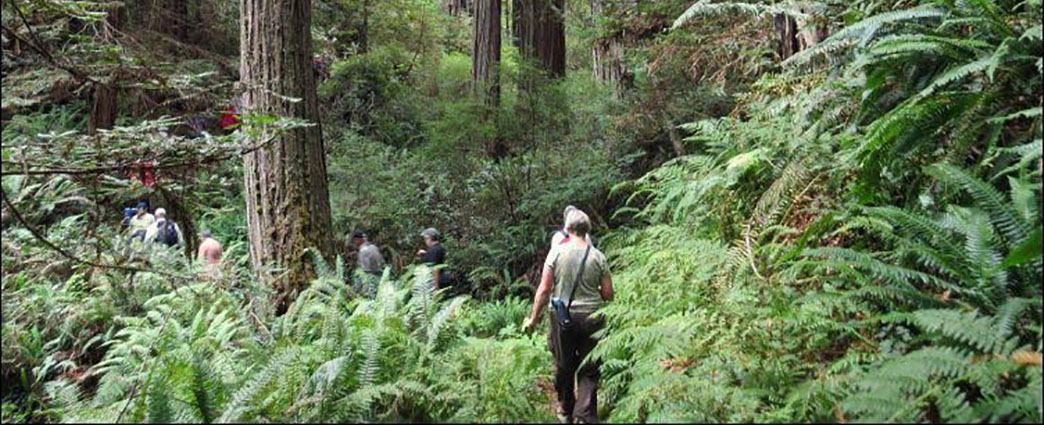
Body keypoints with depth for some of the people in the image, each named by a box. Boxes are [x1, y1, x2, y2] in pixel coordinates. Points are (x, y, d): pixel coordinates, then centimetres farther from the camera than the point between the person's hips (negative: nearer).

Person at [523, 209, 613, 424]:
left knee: (564, 366, 16)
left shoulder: (557, 253, -5)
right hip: (591, 316, 0)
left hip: (563, 317, 0)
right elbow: (608, 294, -2)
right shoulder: (598, 256, -4)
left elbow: (544, 290, -5)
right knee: (588, 370, 7)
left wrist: (533, 318, 5)